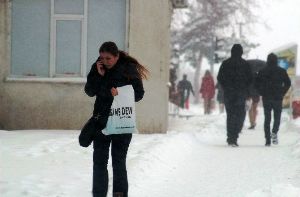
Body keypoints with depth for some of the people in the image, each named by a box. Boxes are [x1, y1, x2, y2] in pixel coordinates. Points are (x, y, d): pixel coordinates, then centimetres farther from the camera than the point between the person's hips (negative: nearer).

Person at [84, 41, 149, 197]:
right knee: (99, 161, 4)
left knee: (119, 162, 0)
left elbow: (139, 94, -7)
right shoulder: (98, 68, 1)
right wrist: (98, 75, -14)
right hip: (101, 120, 3)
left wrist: (120, 94, -22)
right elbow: (90, 92, 0)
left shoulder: (129, 69, -8)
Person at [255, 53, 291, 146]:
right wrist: (282, 93, 5)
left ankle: (268, 139, 2)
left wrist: (262, 93, 7)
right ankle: (274, 132, -18)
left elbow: (257, 84, -1)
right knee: (277, 117, 9)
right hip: (278, 98, -1)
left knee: (267, 119, 8)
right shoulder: (282, 71, 0)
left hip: (266, 98, 1)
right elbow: (288, 83, -3)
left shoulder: (262, 71, 2)